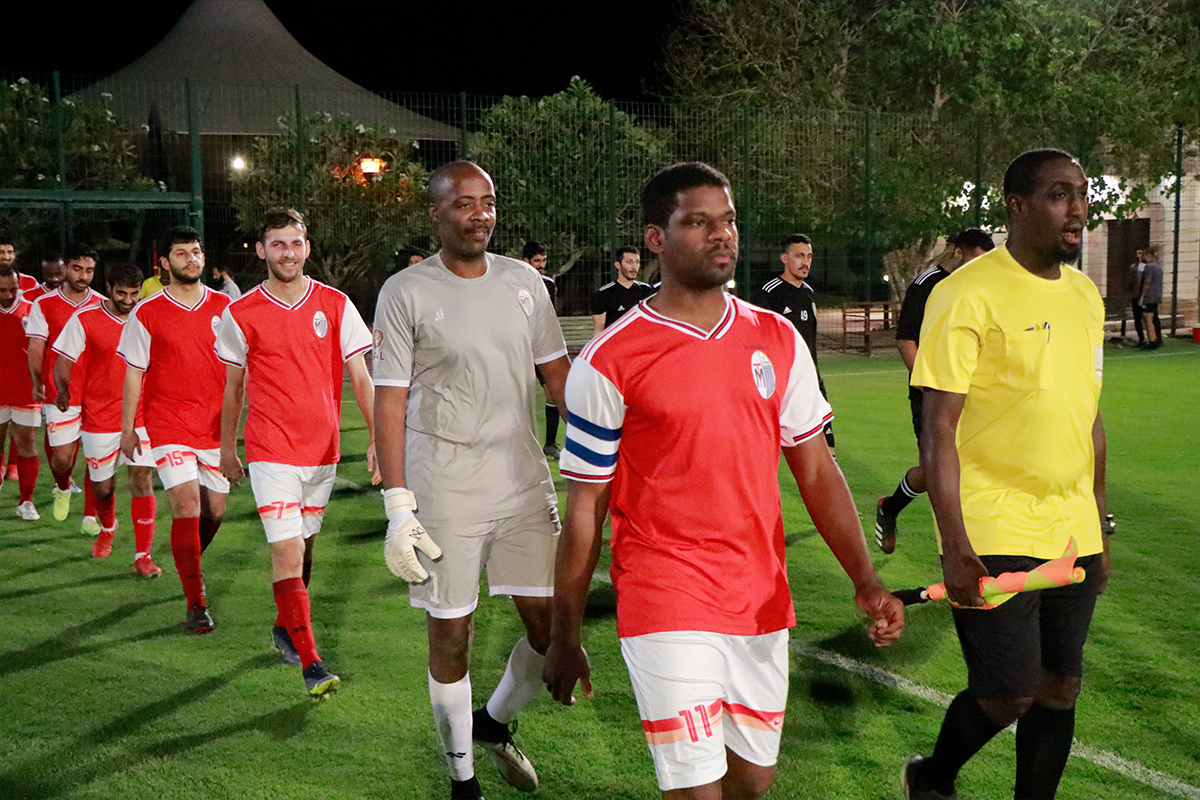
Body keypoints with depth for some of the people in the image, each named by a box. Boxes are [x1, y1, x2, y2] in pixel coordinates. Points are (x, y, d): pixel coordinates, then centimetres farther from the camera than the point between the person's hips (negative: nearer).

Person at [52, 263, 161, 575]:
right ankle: (107, 528, 44)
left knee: (142, 480, -10)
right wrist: (64, 392, -20)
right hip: (99, 417, 0)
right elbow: (63, 362, -1)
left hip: (140, 415, 1)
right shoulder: (84, 319, -4)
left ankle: (143, 555, -2)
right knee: (103, 487, 9)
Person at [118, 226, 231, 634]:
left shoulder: (224, 307, 5)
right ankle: (196, 604, -5)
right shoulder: (146, 314, -2)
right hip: (169, 425, -3)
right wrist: (127, 428, 2)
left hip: (216, 426, 3)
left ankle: (189, 563, 40)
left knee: (215, 511, 8)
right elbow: (134, 374, 3)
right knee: (187, 508, -13)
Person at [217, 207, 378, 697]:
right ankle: (310, 663, -10)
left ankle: (284, 627, 39)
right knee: (287, 550, -11)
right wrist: (226, 448, 14)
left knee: (303, 543, 16)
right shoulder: (241, 314, -1)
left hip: (323, 449, 3)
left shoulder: (335, 305, 1)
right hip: (271, 450, -3)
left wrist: (377, 436, -7)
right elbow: (232, 388, 9)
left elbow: (360, 377, 2)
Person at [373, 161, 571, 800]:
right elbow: (389, 401, -6)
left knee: (551, 623, 5)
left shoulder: (523, 282, 7)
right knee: (450, 635, 5)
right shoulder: (405, 292, -5)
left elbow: (558, 375, 14)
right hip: (444, 491, -4)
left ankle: (495, 721, 34)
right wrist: (397, 506, -12)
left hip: (524, 479, 4)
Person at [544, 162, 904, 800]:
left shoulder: (779, 340, 5)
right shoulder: (608, 361, -8)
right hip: (666, 607, -5)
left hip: (763, 602, 5)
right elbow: (584, 510, -3)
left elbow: (816, 469, 8)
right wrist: (565, 639, 1)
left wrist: (864, 579, -3)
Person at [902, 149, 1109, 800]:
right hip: (994, 536, -7)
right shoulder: (968, 294, -11)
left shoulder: (1084, 294, 12)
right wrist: (955, 545, -19)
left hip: (1072, 537, 7)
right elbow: (939, 430, -14)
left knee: (1060, 685, 10)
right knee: (1009, 692, -4)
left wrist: (1099, 528, 17)